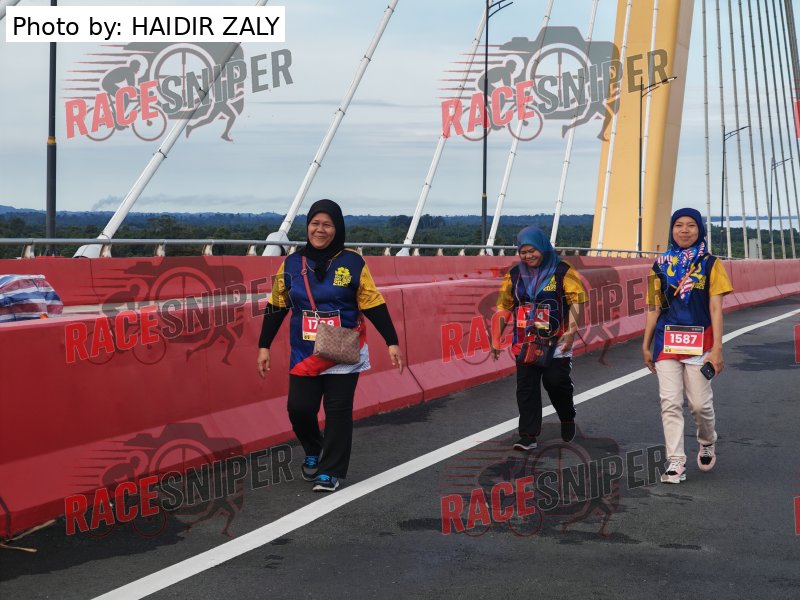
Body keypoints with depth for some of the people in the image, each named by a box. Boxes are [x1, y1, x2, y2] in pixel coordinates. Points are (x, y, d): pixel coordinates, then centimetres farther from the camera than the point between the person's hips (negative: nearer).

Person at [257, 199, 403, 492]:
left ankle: (330, 471, 13)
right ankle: (314, 452, 29)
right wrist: (264, 346, 7)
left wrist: (391, 343, -6)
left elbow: (374, 305, -2)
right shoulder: (291, 264, 4)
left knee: (338, 411, 0)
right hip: (304, 355, 2)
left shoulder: (353, 263, -3)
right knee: (299, 408, -2)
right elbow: (276, 307, 9)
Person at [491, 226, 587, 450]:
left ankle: (568, 419, 24)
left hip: (556, 343, -3)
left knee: (556, 381, -7)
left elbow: (576, 301, -9)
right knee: (526, 387, 0)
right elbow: (504, 307, 13)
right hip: (525, 343, 4)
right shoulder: (514, 275, 8)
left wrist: (572, 330, -22)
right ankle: (528, 436, 4)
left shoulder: (563, 272, -4)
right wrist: (496, 338, 9)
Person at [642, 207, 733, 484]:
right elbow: (654, 307, 12)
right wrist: (646, 346, 10)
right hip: (667, 342, 2)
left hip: (699, 342, -2)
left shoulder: (710, 264, 2)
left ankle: (707, 443, 30)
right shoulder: (662, 264, 9)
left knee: (700, 403, 0)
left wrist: (717, 349, -9)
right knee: (670, 403, -4)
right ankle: (675, 462, 0)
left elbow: (715, 308, -3)